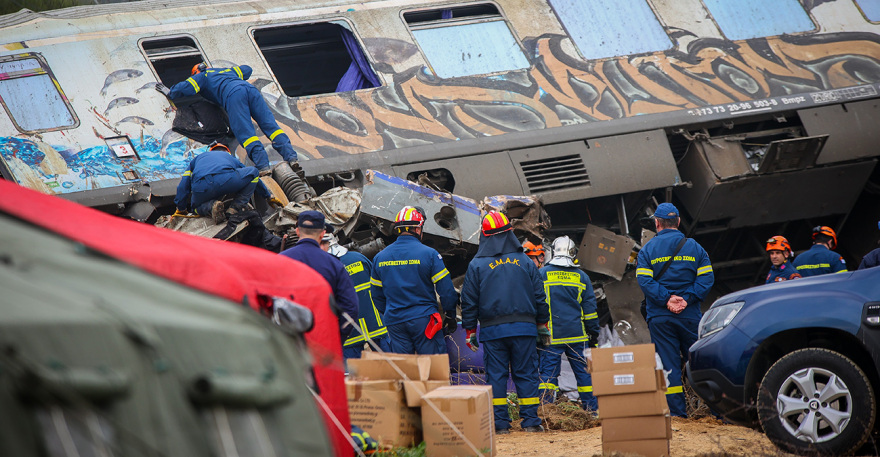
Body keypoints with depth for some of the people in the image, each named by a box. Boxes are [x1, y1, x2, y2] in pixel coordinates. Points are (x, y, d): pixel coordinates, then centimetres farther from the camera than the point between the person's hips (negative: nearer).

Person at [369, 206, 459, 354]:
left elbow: (377, 295, 13)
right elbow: (446, 290, -6)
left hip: (394, 323, 4)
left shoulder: (380, 257, 7)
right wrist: (450, 316, 6)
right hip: (423, 320, -4)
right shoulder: (429, 254, -8)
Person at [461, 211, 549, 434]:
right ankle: (531, 420, 2)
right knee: (526, 373, 4)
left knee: (496, 375, 2)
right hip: (524, 327, 1)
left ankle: (500, 422, 0)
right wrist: (542, 324, 19)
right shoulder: (525, 262, 6)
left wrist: (470, 330, 9)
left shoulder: (476, 265, 1)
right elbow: (539, 297, 9)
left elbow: (469, 301, 2)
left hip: (492, 330, -1)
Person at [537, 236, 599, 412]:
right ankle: (592, 409, 10)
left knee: (548, 371, -1)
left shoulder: (542, 274, 0)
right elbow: (590, 307, 8)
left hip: (551, 336, -2)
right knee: (583, 372, 7)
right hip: (577, 335, 2)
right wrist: (594, 333, 14)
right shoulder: (581, 277, 6)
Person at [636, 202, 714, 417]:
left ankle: (677, 412, -3)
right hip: (691, 316, 1)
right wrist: (686, 299, -8)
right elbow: (706, 278, -2)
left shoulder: (647, 250, 2)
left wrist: (667, 299, -12)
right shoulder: (694, 247, 6)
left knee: (669, 365, 1)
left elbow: (644, 281, -10)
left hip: (659, 317, -1)